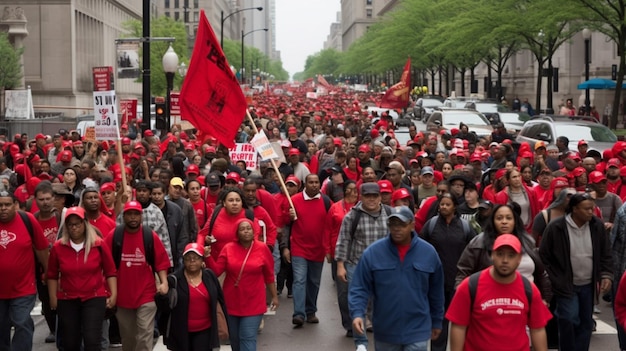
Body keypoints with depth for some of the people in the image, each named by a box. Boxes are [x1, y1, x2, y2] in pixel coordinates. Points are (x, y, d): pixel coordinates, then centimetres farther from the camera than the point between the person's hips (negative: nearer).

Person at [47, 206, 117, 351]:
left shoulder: (99, 244, -5)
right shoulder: (58, 247, -1)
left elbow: (110, 272, 1)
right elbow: (52, 275, 8)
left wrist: (113, 294, -3)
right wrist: (53, 298, 5)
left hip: (95, 298, -2)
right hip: (67, 300, 2)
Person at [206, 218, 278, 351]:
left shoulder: (262, 248, -4)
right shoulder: (228, 248, -1)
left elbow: (269, 276, 3)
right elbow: (216, 271, -5)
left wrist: (274, 296, 6)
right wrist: (208, 257, -19)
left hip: (253, 304, -2)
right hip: (231, 303, 2)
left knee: (248, 338, -9)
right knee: (234, 339, 14)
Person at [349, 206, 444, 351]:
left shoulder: (428, 252, -4)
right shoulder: (373, 252, -8)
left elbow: (436, 292, 7)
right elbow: (359, 288, -7)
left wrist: (437, 321, 13)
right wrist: (357, 314, -22)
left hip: (417, 331, -1)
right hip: (384, 331, 1)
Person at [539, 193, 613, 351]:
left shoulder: (597, 225, -4)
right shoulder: (555, 227, -16)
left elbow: (606, 254, 7)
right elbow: (544, 256, -7)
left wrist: (606, 275, -4)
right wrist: (556, 281, -7)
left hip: (588, 285, 4)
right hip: (566, 285, -4)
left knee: (586, 323, 11)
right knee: (569, 320, -14)